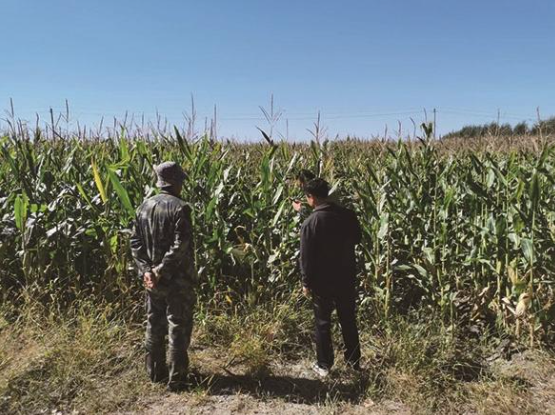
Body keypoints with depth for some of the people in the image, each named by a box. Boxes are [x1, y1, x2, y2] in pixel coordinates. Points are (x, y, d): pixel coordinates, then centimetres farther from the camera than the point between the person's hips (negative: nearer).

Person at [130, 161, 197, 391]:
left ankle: (155, 372, 30)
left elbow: (136, 242, 3)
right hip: (177, 280, -6)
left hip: (152, 279, 7)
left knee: (154, 325, 18)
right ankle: (176, 378, 13)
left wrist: (146, 269, -3)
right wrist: (161, 271, -17)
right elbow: (180, 246, -23)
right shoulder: (179, 208, -16)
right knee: (178, 327, 5)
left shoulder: (145, 206, 5)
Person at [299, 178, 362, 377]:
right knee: (349, 320, 18)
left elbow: (306, 257, -14)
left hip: (322, 281, -4)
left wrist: (306, 283, -4)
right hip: (346, 277, 4)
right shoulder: (348, 215, -5)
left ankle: (324, 365, 21)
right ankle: (354, 361, 30)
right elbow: (357, 238, 11)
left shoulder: (310, 223, -18)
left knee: (323, 323, 11)